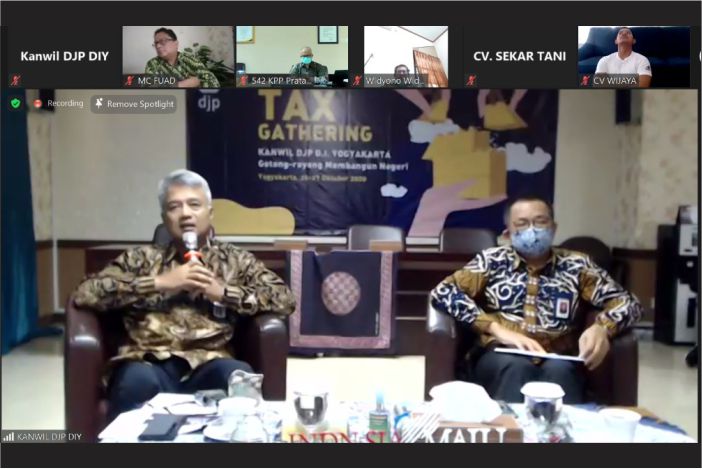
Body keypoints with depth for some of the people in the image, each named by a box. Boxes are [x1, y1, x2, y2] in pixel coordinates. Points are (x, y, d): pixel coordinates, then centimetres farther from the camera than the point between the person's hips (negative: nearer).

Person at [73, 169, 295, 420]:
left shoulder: (235, 259, 19)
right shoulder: (141, 257, 19)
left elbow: (285, 299, 8)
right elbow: (84, 294, 5)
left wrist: (223, 291, -2)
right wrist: (160, 282, -3)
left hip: (208, 365, 0)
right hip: (149, 363, 0)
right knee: (138, 380, -35)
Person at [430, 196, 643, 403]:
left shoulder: (575, 264, 17)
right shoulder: (492, 260, 14)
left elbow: (627, 302, 13)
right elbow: (442, 293, 3)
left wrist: (601, 328, -12)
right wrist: (497, 329, -10)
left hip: (558, 360, 1)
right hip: (500, 356, 0)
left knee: (558, 370, -35)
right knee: (516, 367, -36)